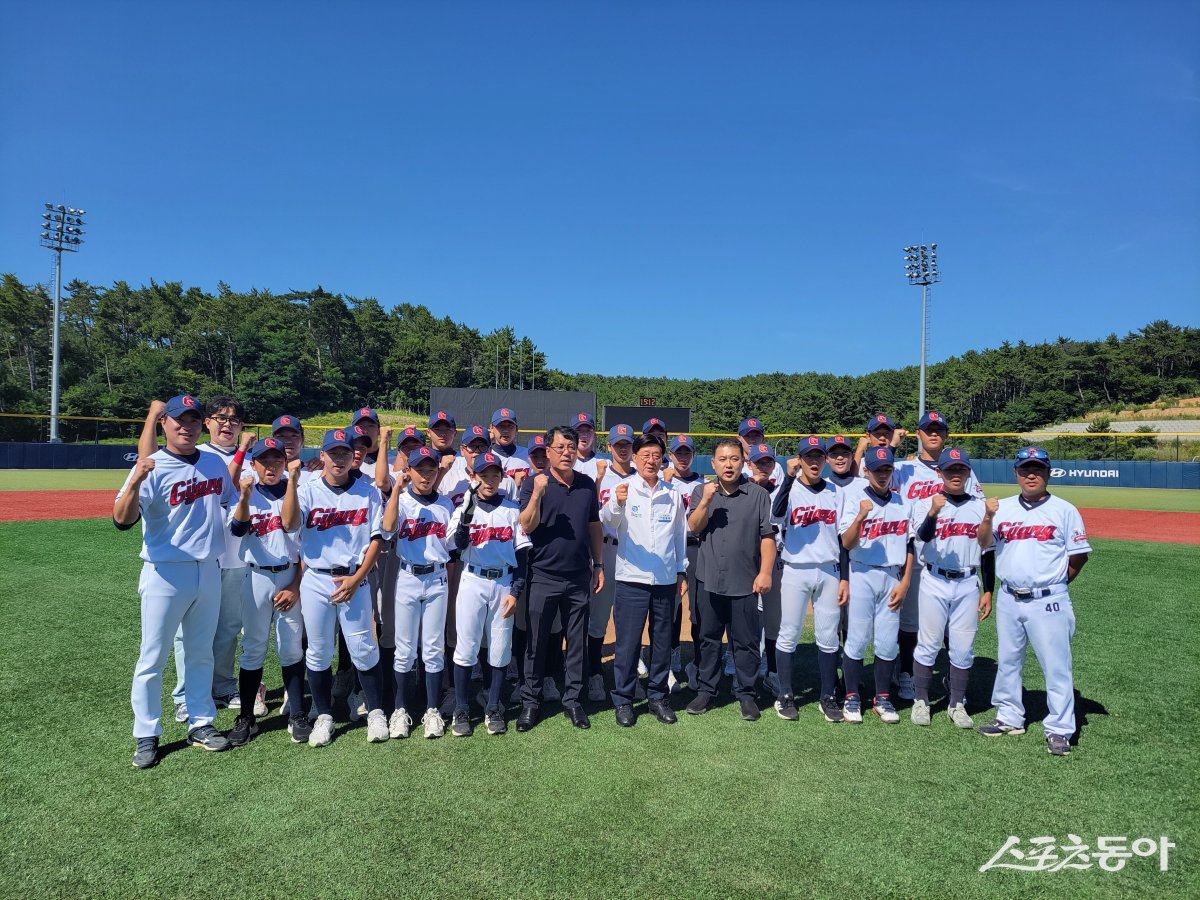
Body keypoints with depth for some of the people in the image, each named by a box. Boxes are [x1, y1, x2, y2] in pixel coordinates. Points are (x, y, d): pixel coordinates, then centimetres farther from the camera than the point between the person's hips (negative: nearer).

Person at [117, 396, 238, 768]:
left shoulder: (215, 464, 5)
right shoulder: (152, 468, -12)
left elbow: (233, 502, 20)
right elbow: (123, 519, -25)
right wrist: (135, 481, -41)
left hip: (209, 570, 5)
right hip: (165, 574, -5)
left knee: (201, 653, 16)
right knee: (152, 658, 4)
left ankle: (200, 724, 28)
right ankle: (147, 736, 18)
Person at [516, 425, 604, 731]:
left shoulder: (587, 485, 7)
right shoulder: (534, 483, -4)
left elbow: (594, 527, 14)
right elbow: (526, 526, -13)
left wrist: (598, 564, 11)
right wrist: (538, 493, -26)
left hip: (579, 578, 3)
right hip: (543, 577, -3)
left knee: (578, 642, 10)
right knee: (536, 642, 6)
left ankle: (572, 699, 23)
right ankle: (530, 701, 19)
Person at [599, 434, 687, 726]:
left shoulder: (673, 494, 10)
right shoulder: (624, 488, -2)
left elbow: (681, 534, 17)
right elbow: (607, 521, -19)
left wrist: (682, 571, 13)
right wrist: (617, 503, -40)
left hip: (666, 580, 4)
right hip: (632, 579, -3)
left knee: (662, 641, 11)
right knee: (628, 642, 1)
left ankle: (658, 697, 25)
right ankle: (623, 700, 14)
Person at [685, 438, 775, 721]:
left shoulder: (758, 495, 0)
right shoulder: (701, 492, 6)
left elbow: (767, 537, -1)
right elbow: (694, 528, -3)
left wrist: (765, 572, -8)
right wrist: (706, 501, -16)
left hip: (745, 582, -2)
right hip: (709, 580, 2)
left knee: (746, 641, 6)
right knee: (708, 638, 12)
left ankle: (746, 694, 20)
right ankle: (706, 691, 23)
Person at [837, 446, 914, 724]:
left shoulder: (902, 503, 8)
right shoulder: (854, 498, -4)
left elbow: (909, 546, 10)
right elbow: (847, 543, -12)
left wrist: (904, 583, 3)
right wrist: (861, 516, -28)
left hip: (892, 577, 3)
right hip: (862, 574, -3)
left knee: (888, 642, 6)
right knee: (857, 639, 0)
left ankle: (882, 698, 20)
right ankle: (852, 698, 13)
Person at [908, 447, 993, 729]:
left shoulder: (980, 506, 7)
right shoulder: (925, 502, -1)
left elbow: (988, 552, 10)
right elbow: (923, 536, -19)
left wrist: (988, 591, 7)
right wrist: (933, 513, -38)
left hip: (968, 584, 3)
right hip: (934, 581, -2)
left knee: (964, 648, 8)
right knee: (928, 644, 2)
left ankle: (957, 704, 22)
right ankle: (920, 701, 16)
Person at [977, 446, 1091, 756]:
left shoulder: (1064, 510, -3)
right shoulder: (1003, 508, 6)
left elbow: (1079, 556, 0)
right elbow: (984, 544, -3)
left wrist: (1055, 583, 5)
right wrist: (988, 517, -19)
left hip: (1047, 602, -4)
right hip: (1008, 599, 4)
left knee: (1056, 666, -1)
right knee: (1007, 661, 15)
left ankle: (1059, 730, 11)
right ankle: (1009, 718, 31)